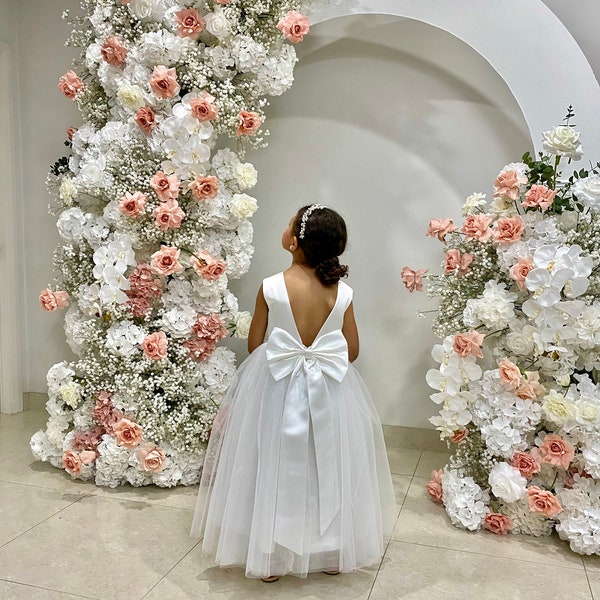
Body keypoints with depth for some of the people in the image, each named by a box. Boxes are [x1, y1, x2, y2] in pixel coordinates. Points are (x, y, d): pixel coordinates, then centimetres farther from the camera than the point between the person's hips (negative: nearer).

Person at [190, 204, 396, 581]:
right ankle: (334, 553, 33)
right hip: (330, 393, 2)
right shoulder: (343, 292, -7)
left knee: (275, 471, 13)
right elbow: (352, 351, 2)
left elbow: (255, 344, -3)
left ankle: (271, 557, 27)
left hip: (275, 388, -2)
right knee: (329, 471, 18)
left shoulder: (271, 287, -13)